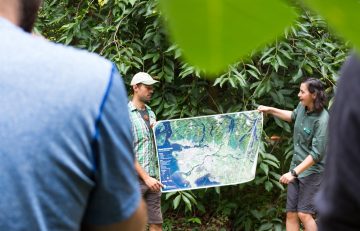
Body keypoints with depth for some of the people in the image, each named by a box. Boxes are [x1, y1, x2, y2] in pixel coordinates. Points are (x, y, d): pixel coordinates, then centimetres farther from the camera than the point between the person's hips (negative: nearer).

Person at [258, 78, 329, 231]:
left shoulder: (322, 120, -22)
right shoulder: (302, 107, 0)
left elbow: (317, 154, -24)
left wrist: (294, 172, -27)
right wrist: (270, 110, 21)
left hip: (312, 170, -7)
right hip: (297, 166, 7)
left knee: (304, 214, -12)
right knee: (291, 214, 4)